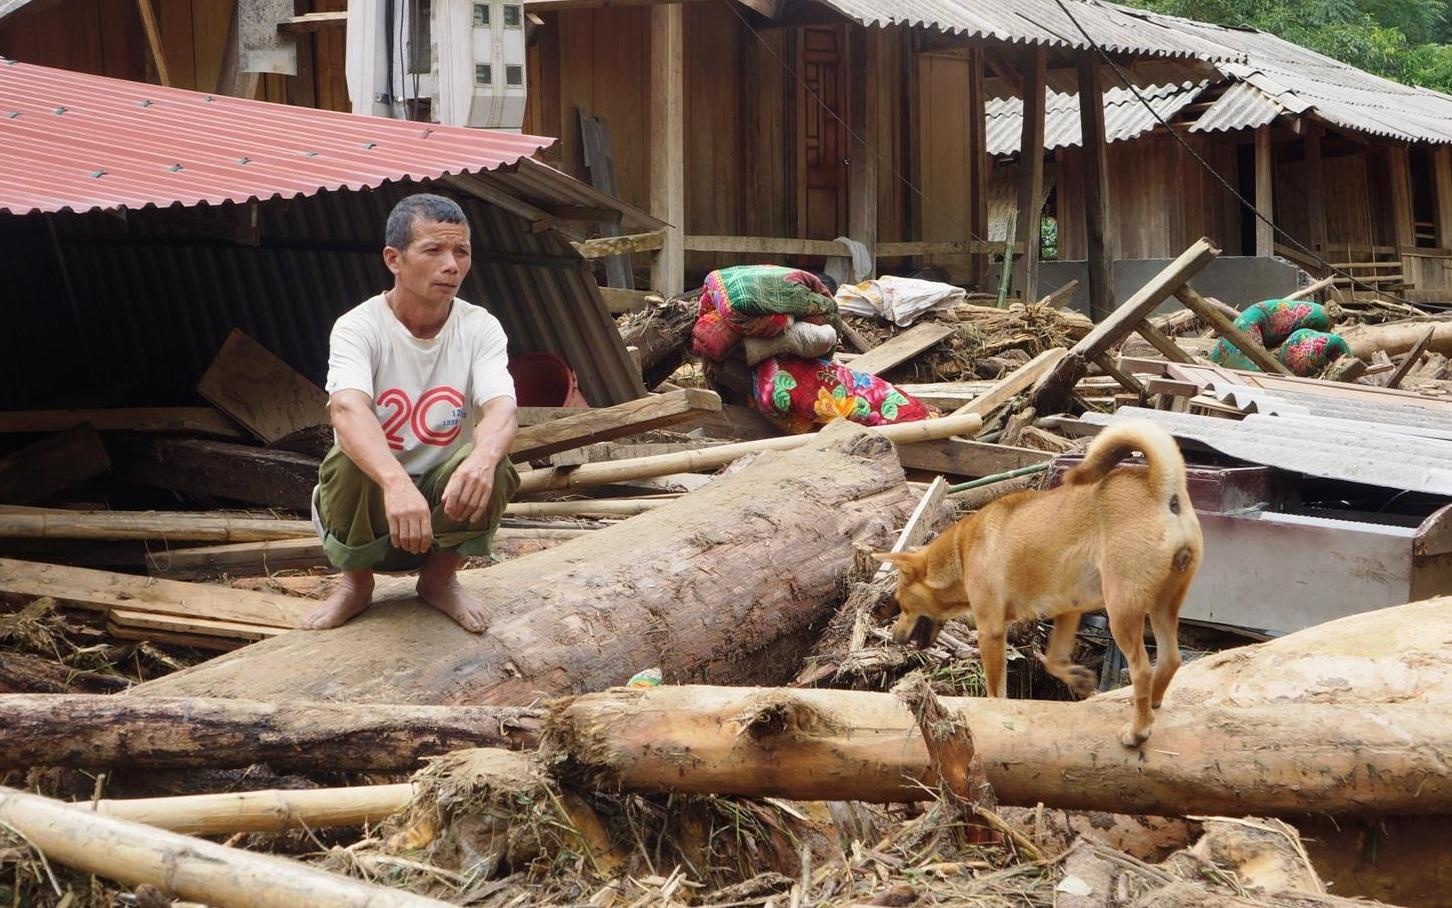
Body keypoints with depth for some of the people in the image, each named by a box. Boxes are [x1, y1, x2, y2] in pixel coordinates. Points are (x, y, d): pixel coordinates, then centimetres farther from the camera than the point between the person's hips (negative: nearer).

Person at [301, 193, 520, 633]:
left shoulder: (480, 329, -9)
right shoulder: (358, 327, -17)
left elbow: (502, 409, -27)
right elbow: (347, 409, -37)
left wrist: (482, 458, -53)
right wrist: (396, 483, -58)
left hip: (446, 501, 2)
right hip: (371, 504, -2)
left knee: (490, 468, -29)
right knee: (348, 461, -33)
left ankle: (440, 579, 1)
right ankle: (356, 583, -3)